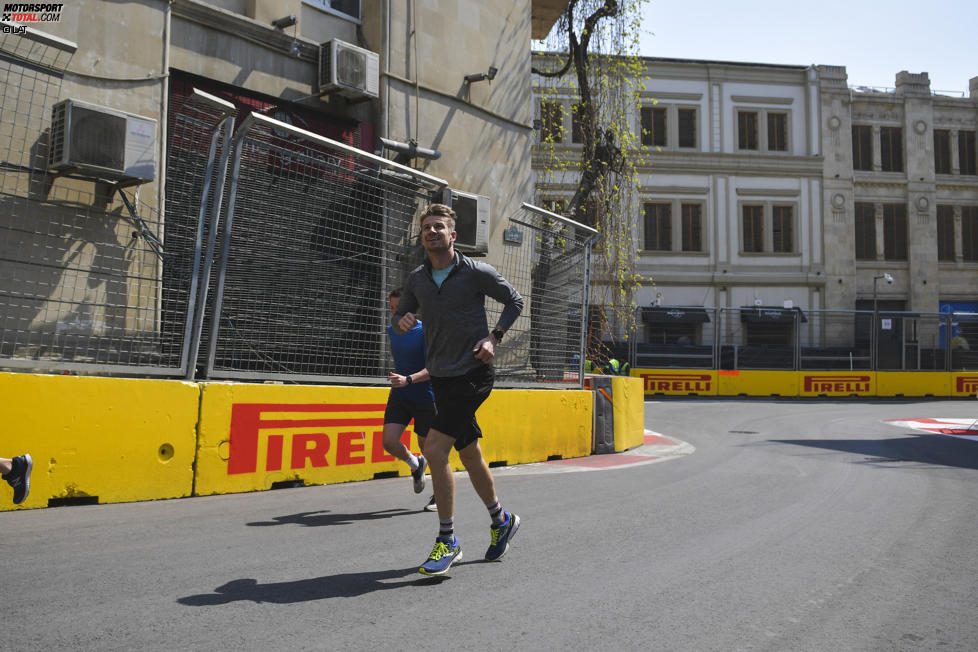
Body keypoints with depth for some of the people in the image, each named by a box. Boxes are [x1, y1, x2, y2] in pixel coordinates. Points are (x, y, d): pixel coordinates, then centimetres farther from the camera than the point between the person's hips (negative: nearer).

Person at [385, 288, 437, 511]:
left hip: (425, 399, -5)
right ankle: (416, 464, 21)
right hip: (399, 397, 5)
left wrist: (408, 380, -38)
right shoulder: (392, 331, 6)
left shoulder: (425, 332, -15)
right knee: (389, 442, -12)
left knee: (428, 448, 5)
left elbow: (432, 368, -24)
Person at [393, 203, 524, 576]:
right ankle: (501, 520, 37)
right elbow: (400, 314, 18)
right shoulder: (417, 280, 7)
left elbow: (514, 301, 5)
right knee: (470, 457, 14)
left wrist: (494, 337, -8)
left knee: (435, 450, -17)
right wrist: (402, 321, -6)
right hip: (442, 377, 6)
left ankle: (447, 542, -6)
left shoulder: (477, 273, -7)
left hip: (473, 373, -6)